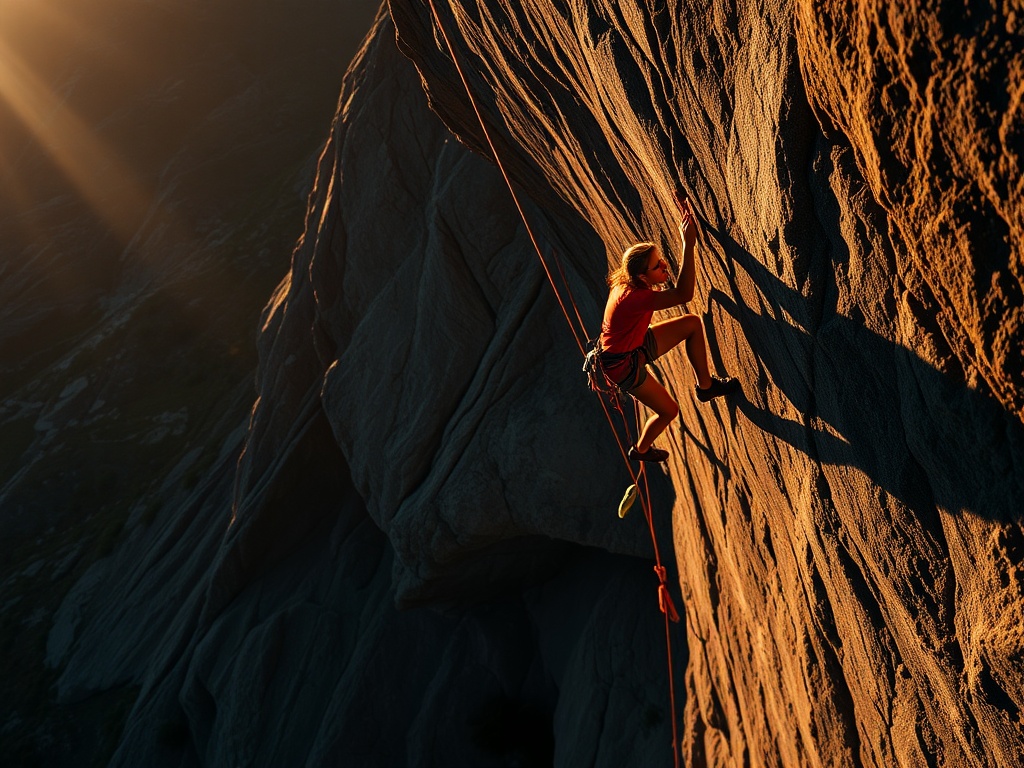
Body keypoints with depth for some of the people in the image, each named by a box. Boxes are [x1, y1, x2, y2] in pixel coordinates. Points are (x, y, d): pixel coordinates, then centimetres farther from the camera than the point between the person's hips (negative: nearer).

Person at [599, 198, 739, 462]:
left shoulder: (631, 283, -12)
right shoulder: (633, 297, -39)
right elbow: (684, 295, -47)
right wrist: (689, 246, -48)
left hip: (637, 345, 9)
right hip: (623, 365, -9)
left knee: (693, 323, 2)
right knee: (668, 410, 5)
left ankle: (706, 385, 17)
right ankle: (640, 450, 36)